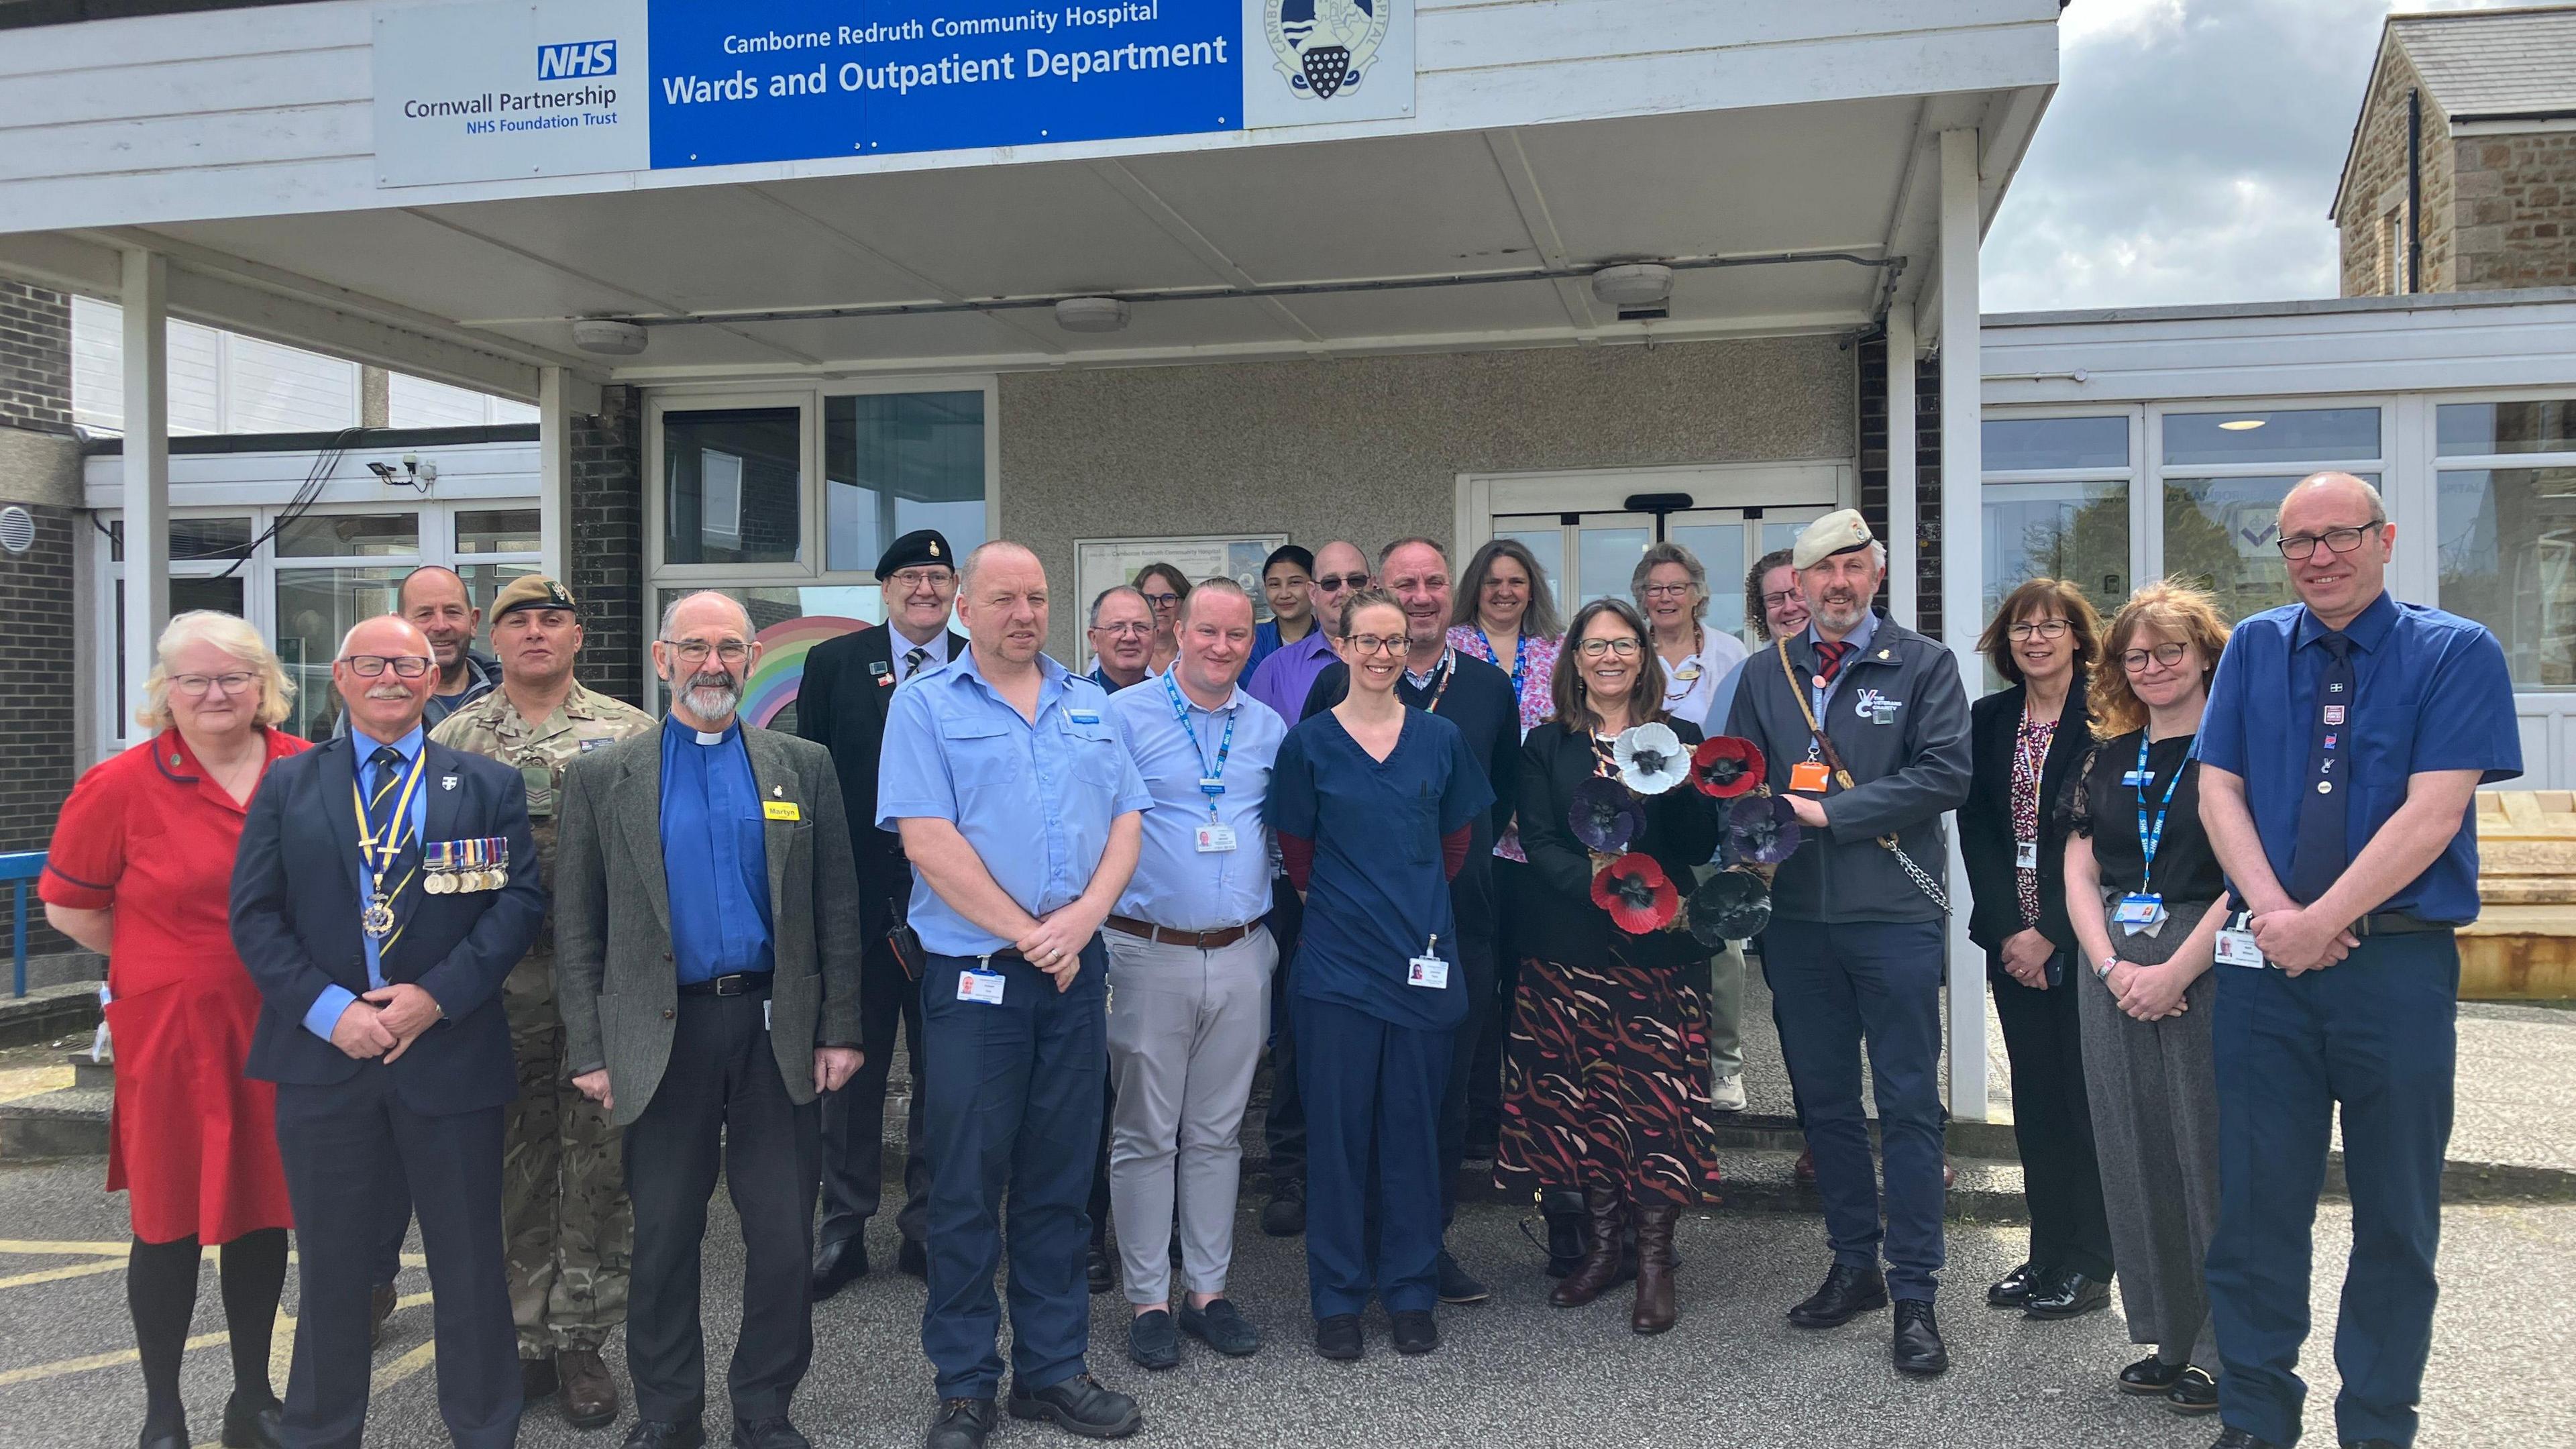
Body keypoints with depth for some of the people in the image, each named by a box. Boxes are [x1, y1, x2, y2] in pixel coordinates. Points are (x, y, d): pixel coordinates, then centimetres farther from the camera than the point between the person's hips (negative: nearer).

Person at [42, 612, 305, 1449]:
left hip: (280, 1029, 3)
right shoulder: (123, 787, -8)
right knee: (170, 1222, 7)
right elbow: (67, 906, 1)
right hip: (170, 1031, -2)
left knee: (262, 1209, 14)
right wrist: (169, 961, 0)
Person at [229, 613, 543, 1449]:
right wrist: (328, 1008, -11)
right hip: (325, 1057, 1)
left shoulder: (489, 786, 5)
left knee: (469, 1261, 7)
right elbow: (255, 914, 1)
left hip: (451, 1055, -1)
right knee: (331, 1263, 11)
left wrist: (437, 995, -14)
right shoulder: (287, 785, 8)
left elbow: (520, 901, -3)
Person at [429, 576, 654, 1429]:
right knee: (516, 1159, 9)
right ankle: (528, 1335, 22)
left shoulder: (629, 734, 3)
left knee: (597, 1161, 3)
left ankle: (580, 1341, 15)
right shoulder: (453, 741, 8)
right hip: (498, 982, 1)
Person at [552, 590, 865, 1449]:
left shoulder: (805, 767, 7)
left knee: (785, 1240, 5)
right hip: (663, 1035, 0)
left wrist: (840, 1030, 1)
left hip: (778, 1031, 1)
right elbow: (577, 927, 3)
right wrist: (589, 1049, -3)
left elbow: (836, 909, 6)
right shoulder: (603, 778, 5)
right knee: (663, 1238, 10)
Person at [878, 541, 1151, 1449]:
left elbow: (1126, 822, 7)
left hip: (1077, 974, 4)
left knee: (1060, 1182, 11)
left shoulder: (1088, 706, 12)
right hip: (974, 980, -4)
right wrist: (1028, 935, -12)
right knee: (967, 1187, 4)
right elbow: (927, 840, -12)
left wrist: (1082, 918, -9)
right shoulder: (926, 706, -2)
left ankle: (1053, 1369, 23)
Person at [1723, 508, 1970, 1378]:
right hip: (1797, 915, 4)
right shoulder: (1766, 676, 12)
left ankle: (1915, 1296, 8)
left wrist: (1829, 811, -12)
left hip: (1894, 914, -4)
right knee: (1823, 1100, 12)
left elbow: (1945, 775, -10)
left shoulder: (1924, 666, 1)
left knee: (1908, 1104, 0)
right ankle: (1856, 1266, 26)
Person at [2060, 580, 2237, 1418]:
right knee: (2135, 1153, 8)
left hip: (2207, 971, -5)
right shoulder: (2107, 756, 14)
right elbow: (2079, 871, 10)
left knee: (2208, 1150, -1)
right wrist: (2111, 965, -5)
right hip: (2112, 970, 5)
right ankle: (2167, 1338, 20)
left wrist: (2175, 971, -15)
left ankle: (2222, 1350, 11)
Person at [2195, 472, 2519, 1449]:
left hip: (2400, 966, -2)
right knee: (2258, 1198, 7)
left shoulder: (2457, 653, -2)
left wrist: (2320, 923, -14)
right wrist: (2272, 911, -11)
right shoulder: (2253, 648, 9)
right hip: (2267, 964, 2)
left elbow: (2431, 816, -11)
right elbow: (2219, 791, 3)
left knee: (2396, 1213, 8)